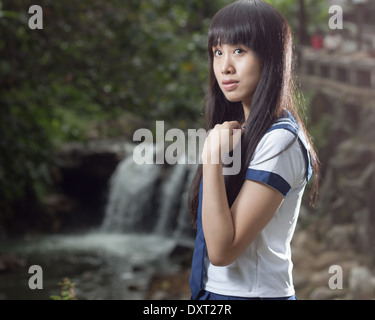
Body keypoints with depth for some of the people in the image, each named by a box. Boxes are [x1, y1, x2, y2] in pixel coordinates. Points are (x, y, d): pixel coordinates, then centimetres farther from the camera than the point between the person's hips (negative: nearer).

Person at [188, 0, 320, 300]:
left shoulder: (279, 140, -19)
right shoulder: (239, 131, 6)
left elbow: (222, 250, -24)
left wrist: (211, 159, -24)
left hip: (252, 291, -8)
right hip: (213, 290, 8)